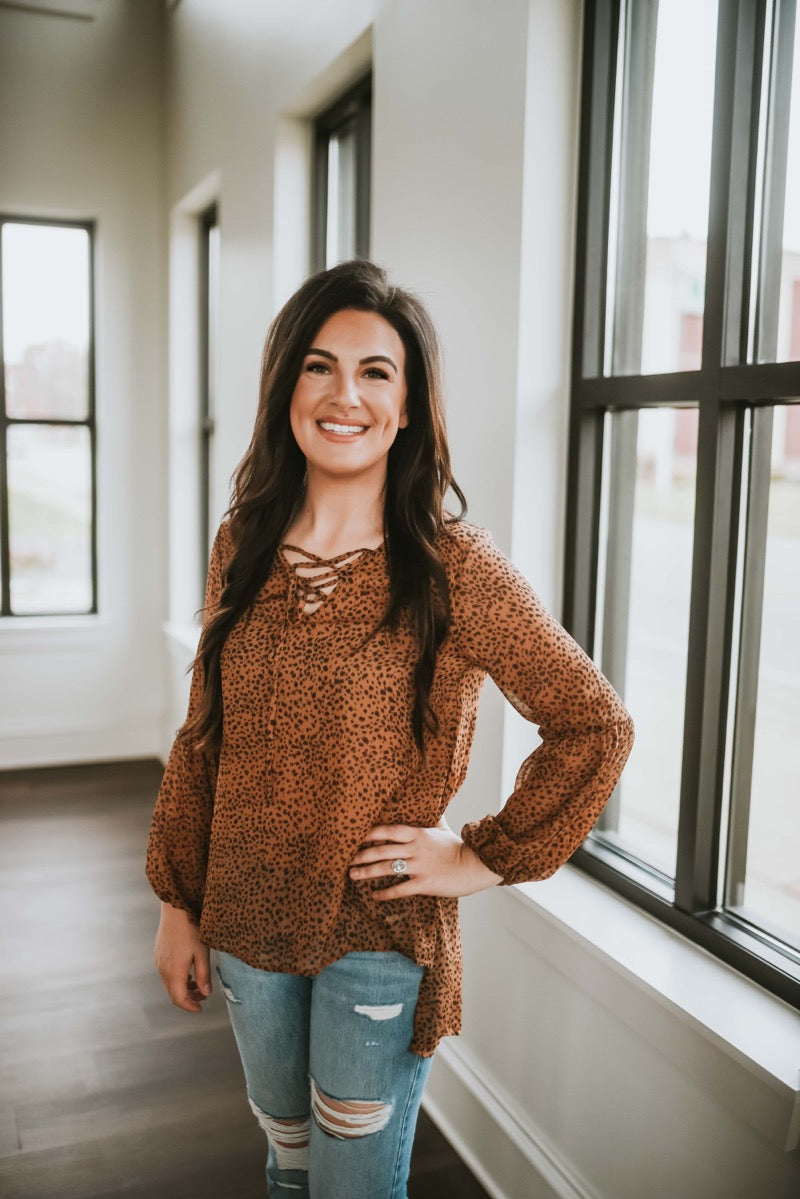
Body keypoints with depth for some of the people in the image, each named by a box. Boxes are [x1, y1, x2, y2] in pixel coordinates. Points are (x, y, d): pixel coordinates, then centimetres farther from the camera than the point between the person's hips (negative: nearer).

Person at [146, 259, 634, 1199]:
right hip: (247, 925, 4)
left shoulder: (449, 566, -16)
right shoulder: (242, 546, -2)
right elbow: (203, 736, 5)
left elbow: (595, 726, -13)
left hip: (379, 938, -4)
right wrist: (177, 901, 7)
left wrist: (487, 857, -11)